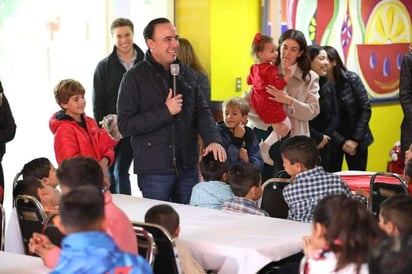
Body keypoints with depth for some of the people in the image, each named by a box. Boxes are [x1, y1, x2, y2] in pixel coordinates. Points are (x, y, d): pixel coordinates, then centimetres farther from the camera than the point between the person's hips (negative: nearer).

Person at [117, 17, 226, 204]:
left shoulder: (187, 74, 11)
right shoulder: (135, 78, -5)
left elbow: (202, 112, 10)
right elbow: (125, 125, -11)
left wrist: (213, 139, -9)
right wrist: (165, 111, -16)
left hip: (188, 168, 5)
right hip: (154, 171, -5)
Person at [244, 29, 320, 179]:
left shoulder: (310, 78, 5)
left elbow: (312, 111, -5)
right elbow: (246, 104, -1)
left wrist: (288, 101, -20)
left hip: (293, 138, -1)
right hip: (262, 134, 1)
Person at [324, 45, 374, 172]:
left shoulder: (352, 79, -9)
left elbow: (365, 109, -6)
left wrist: (356, 139, -11)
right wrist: (341, 141, -15)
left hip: (357, 139, 1)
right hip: (332, 141, -1)